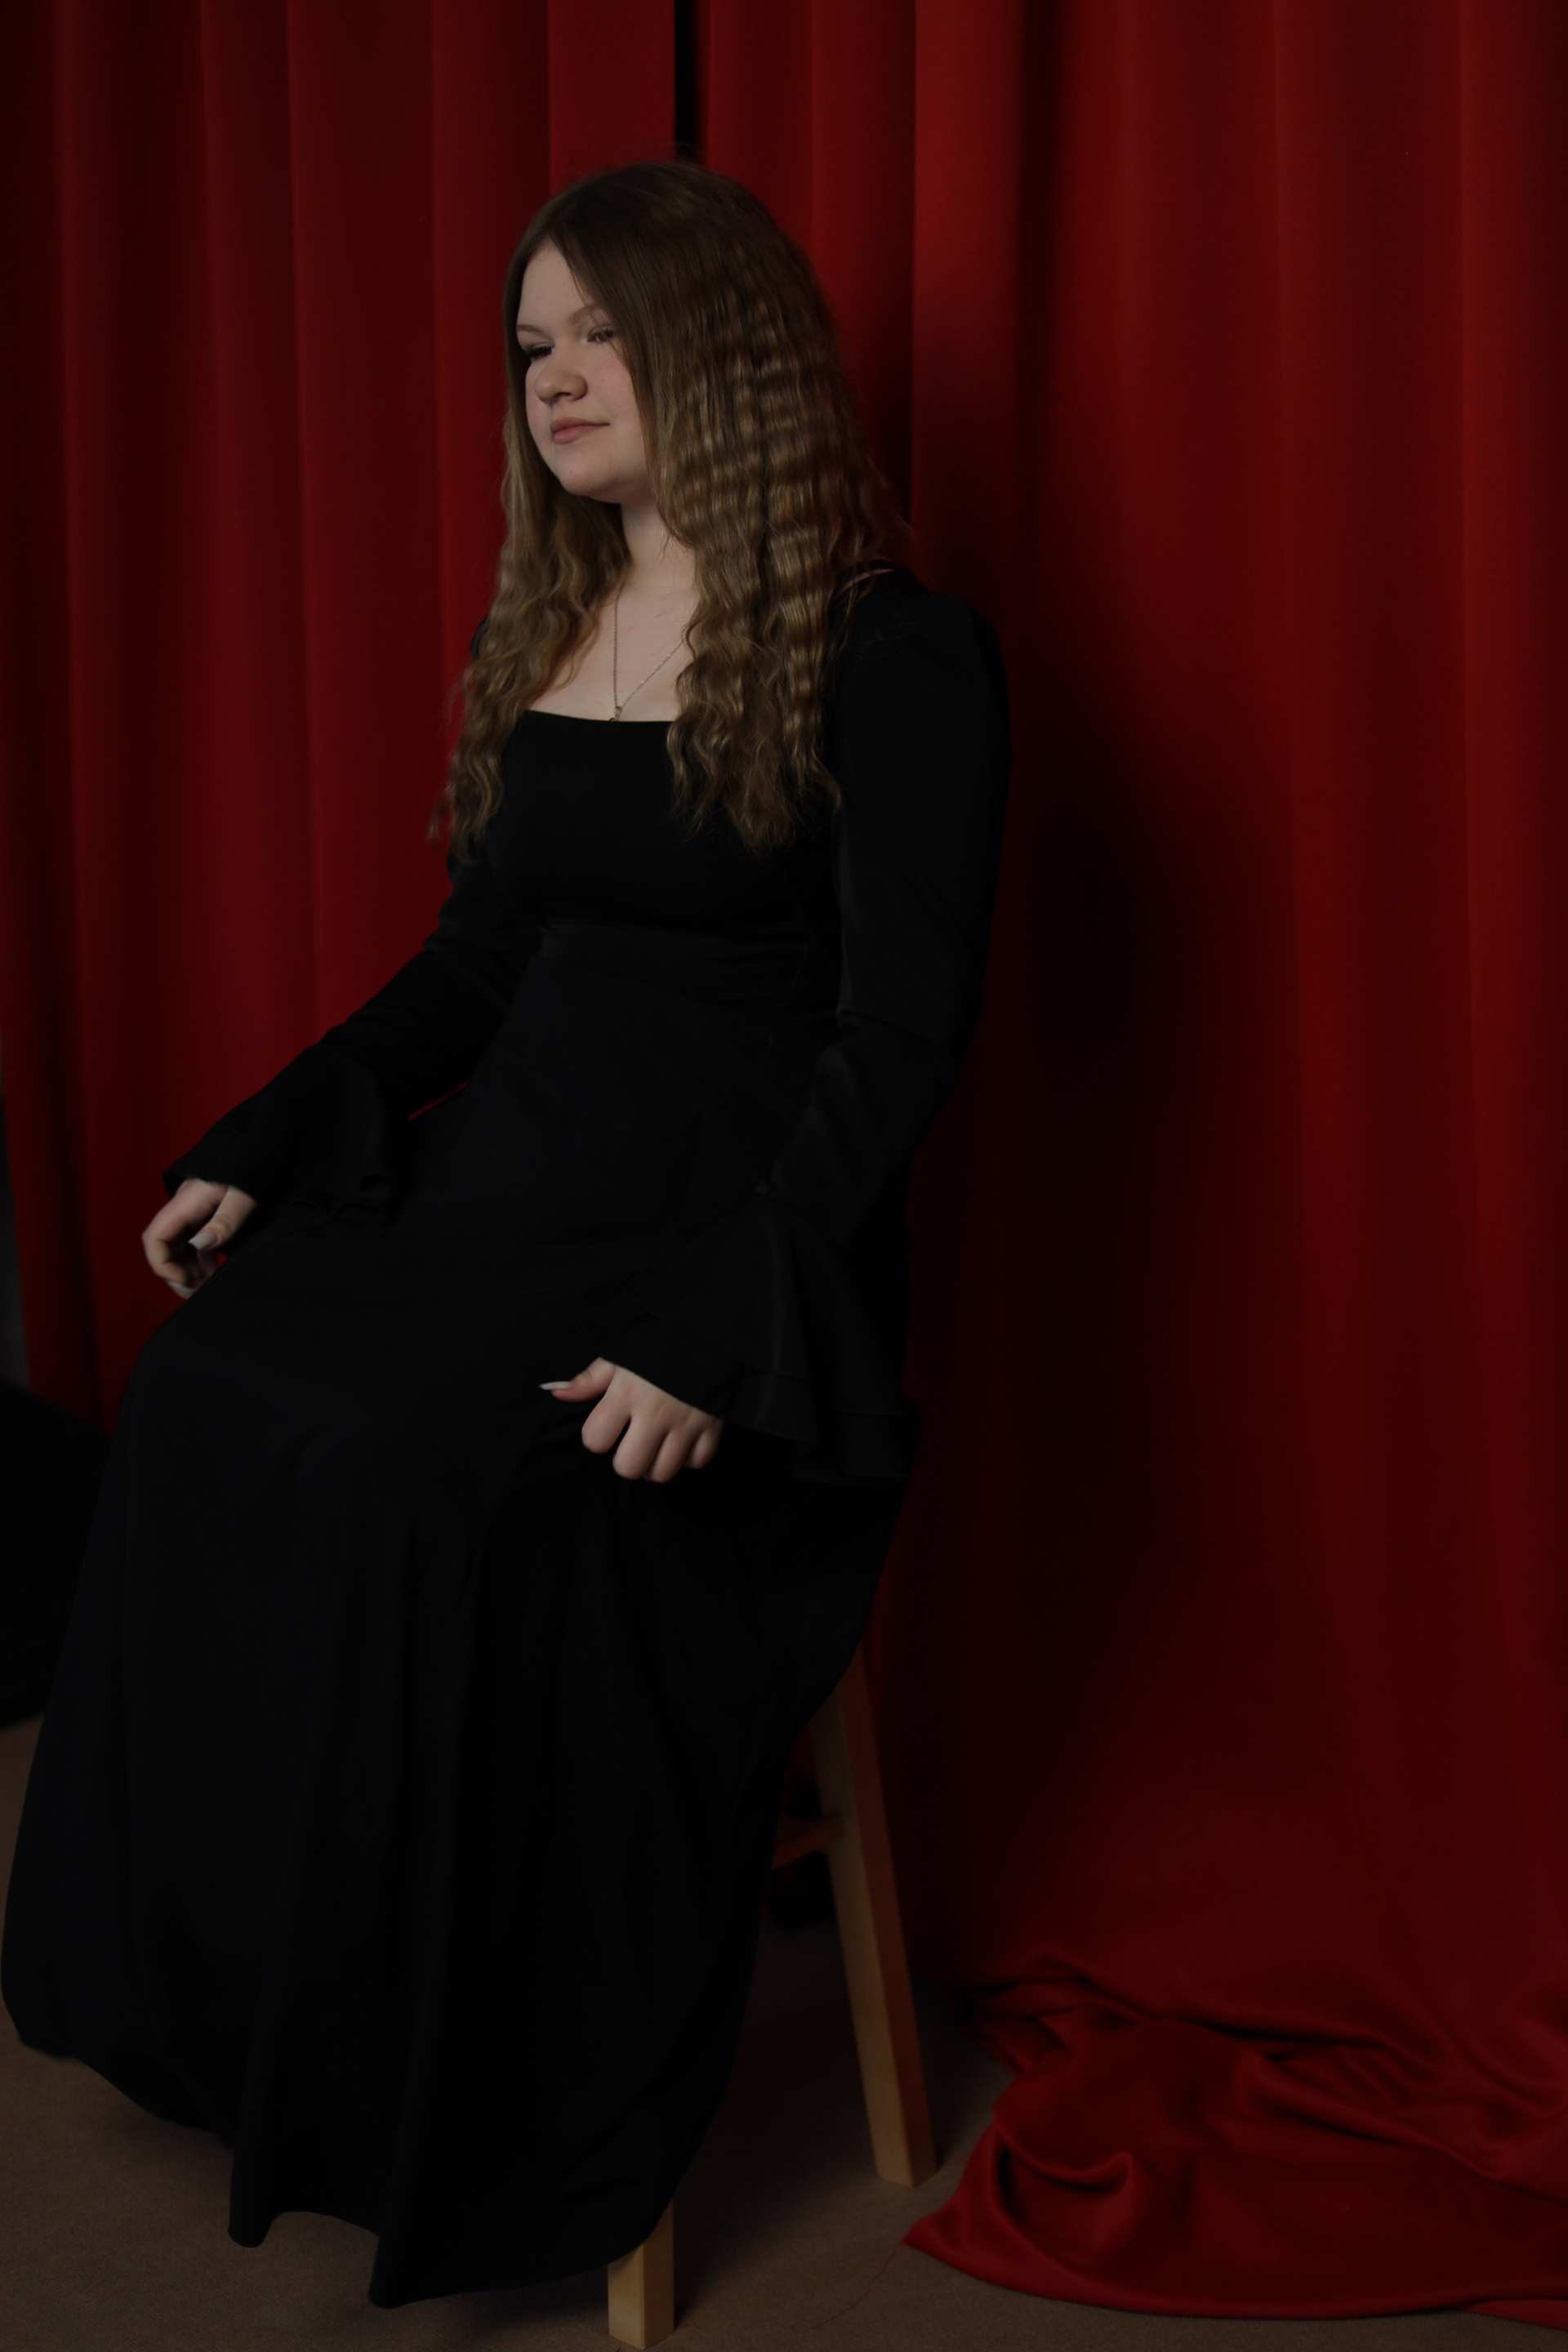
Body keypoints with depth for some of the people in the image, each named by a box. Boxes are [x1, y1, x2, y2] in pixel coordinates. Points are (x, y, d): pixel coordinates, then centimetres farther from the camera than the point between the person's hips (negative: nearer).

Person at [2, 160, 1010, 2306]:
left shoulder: (894, 657, -8)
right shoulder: (542, 636, 15)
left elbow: (899, 1032, -14)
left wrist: (725, 1335, -25)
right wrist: (259, 1152, 6)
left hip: (736, 1229, -7)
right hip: (503, 1185, 7)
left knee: (431, 1483, -31)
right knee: (210, 1396, -19)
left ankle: (500, 2130, -13)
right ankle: (219, 1996, -7)